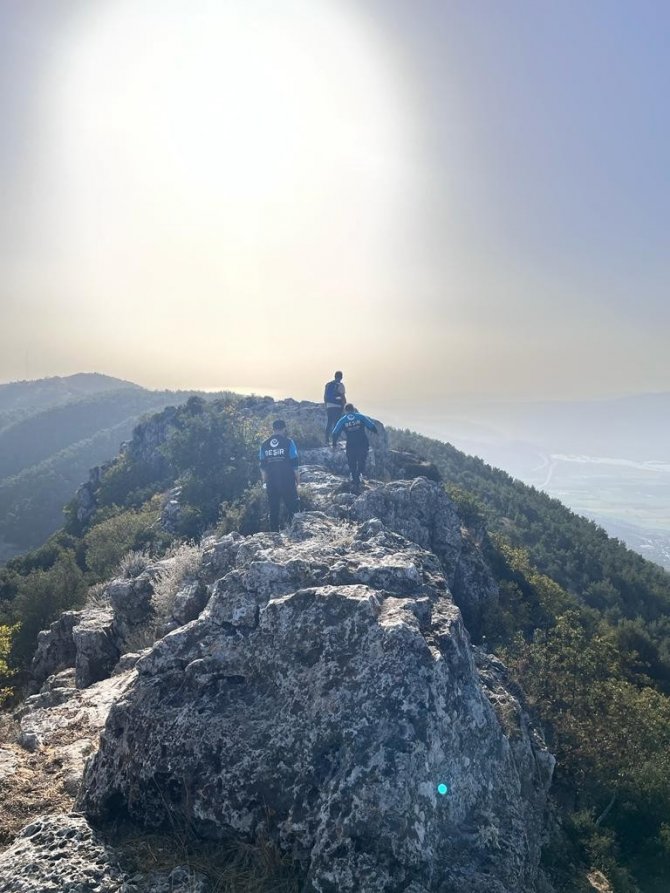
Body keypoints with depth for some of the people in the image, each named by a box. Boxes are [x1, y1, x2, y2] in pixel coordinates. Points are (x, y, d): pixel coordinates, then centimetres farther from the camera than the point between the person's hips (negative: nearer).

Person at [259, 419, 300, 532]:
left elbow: (262, 466, 8)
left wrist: (265, 481, 17)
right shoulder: (288, 442, -6)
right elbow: (294, 463, -6)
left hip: (271, 482, 3)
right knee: (292, 506, 8)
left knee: (273, 509, 10)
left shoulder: (264, 445, 4)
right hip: (287, 481, -3)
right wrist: (298, 479, 4)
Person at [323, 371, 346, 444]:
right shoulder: (340, 385, -7)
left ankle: (327, 441, 10)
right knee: (336, 424, -2)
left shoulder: (328, 385, 11)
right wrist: (345, 405, -1)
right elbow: (343, 397, -10)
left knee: (329, 423, 11)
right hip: (337, 407, -6)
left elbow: (325, 396, 15)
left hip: (329, 407, 6)